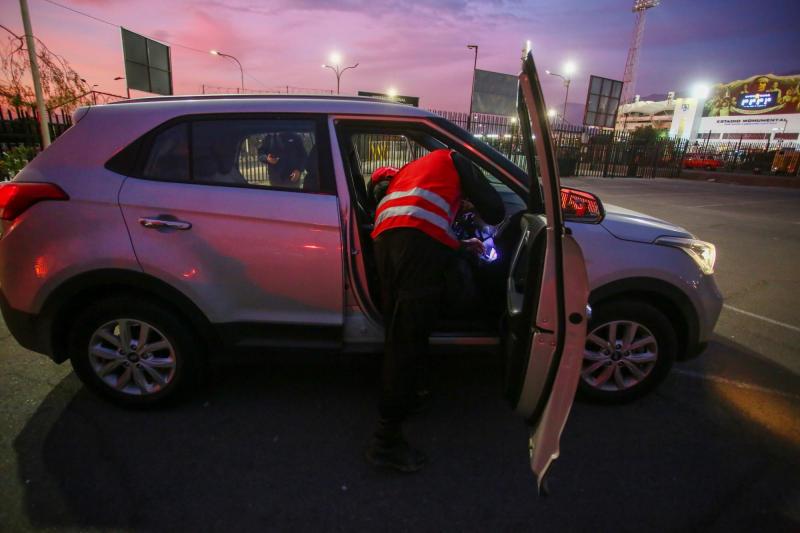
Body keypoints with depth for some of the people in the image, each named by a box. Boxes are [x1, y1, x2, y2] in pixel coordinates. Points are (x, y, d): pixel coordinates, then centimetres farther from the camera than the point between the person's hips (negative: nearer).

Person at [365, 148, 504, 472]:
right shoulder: (455, 161, 26)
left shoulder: (413, 170, 44)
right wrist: (492, 218, 41)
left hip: (385, 239, 7)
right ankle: (386, 440, -1)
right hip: (416, 245, -7)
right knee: (408, 341, -6)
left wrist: (462, 245, 46)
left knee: (399, 334, 18)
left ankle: (401, 400, 34)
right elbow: (493, 208, 17)